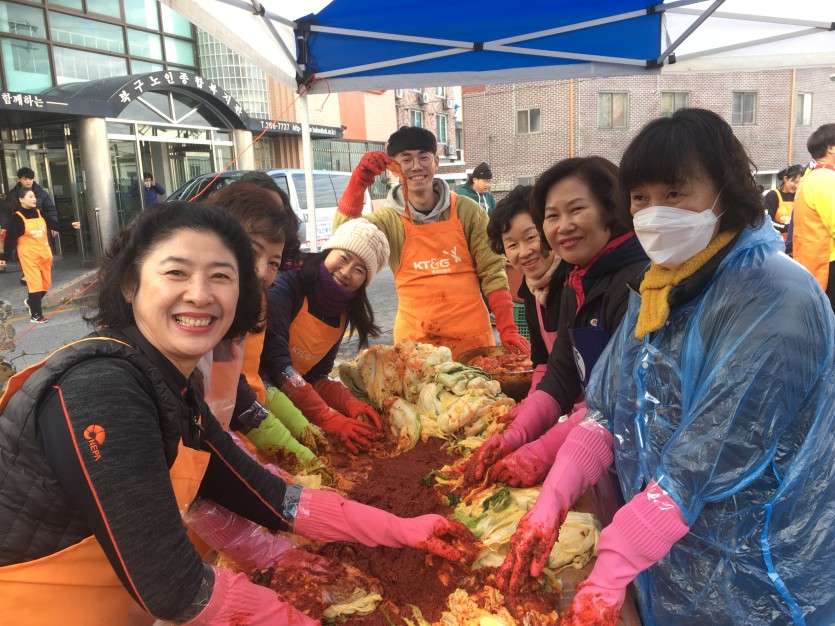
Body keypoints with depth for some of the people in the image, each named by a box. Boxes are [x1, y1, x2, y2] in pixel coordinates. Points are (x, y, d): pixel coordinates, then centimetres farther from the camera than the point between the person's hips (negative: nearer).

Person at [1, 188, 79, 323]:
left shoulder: (40, 213, 6)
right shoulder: (16, 218, -10)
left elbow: (56, 225, 6)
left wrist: (71, 226, -9)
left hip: (45, 254, 6)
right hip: (28, 257, -6)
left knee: (46, 284, 14)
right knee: (35, 284, -6)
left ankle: (30, 302, 40)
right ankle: (35, 315, 4)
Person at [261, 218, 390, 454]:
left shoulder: (342, 315, 5)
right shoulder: (286, 285, -17)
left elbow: (316, 377, 6)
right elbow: (275, 360, -25)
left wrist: (351, 404, -14)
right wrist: (329, 419, -29)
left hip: (291, 394, 7)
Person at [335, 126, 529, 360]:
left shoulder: (466, 211, -1)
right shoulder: (389, 219, 0)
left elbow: (492, 271, -1)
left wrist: (507, 329, -9)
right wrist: (359, 181, -26)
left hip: (472, 335, 0)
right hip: (414, 340, 0)